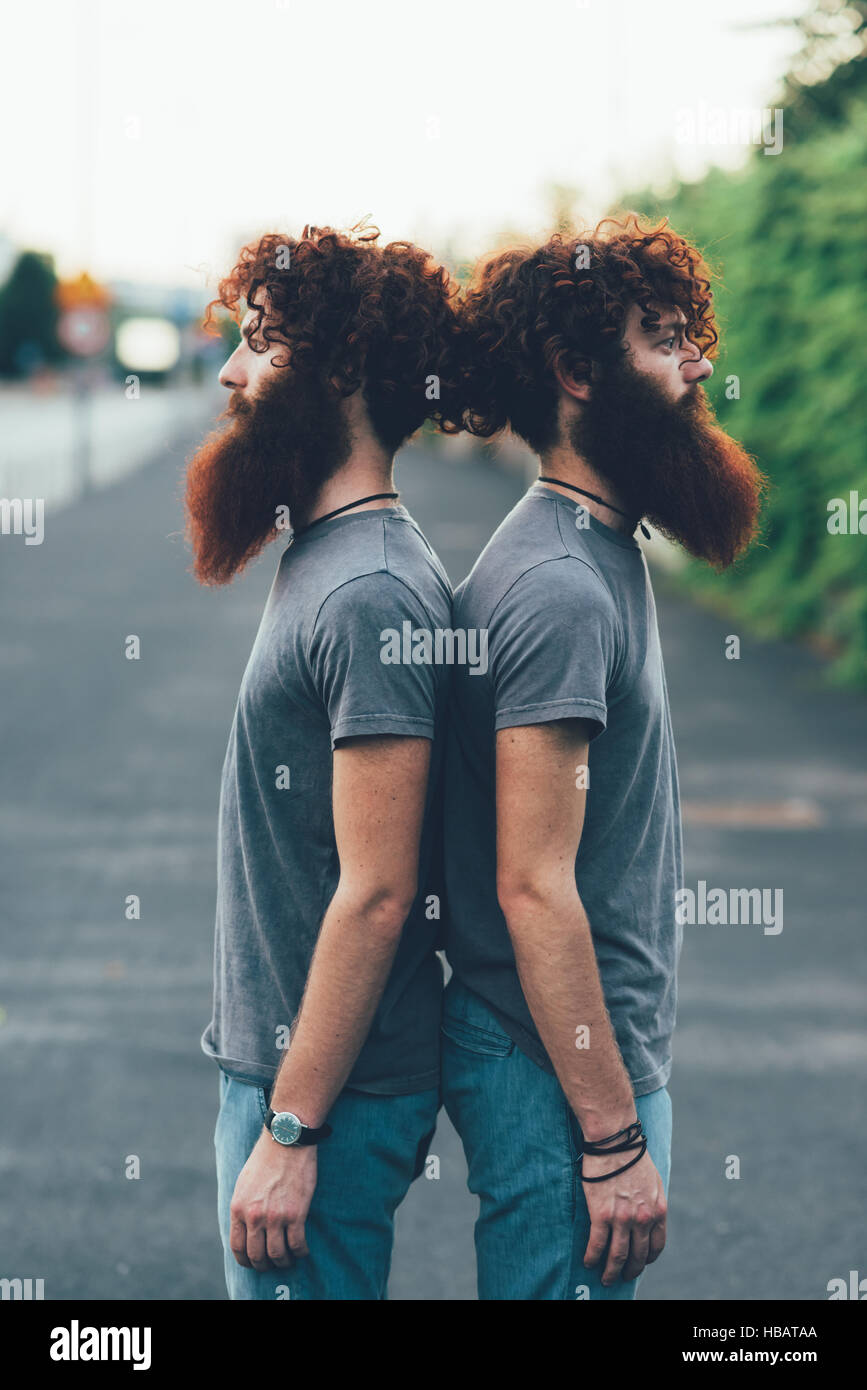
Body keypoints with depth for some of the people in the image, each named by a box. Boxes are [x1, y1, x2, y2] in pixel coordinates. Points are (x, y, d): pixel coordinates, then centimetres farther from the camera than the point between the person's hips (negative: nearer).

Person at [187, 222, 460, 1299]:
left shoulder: (370, 595, -19)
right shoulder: (322, 563, 12)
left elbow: (376, 894, -23)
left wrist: (290, 1130, -21)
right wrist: (270, 1100, 17)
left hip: (323, 1091, -10)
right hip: (274, 1063, 10)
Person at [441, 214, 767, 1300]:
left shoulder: (599, 557, 14)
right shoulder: (559, 589, -18)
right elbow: (534, 885, -23)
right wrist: (615, 1137, -22)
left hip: (603, 1055, 10)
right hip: (562, 1083, -10)